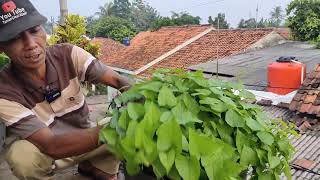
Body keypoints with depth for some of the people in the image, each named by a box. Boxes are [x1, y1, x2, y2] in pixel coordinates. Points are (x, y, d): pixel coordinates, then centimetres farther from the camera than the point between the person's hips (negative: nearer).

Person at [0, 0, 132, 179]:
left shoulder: (68, 54, -18)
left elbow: (119, 81, -22)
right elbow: (52, 146, -33)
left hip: (85, 138, 3)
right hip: (46, 151, -2)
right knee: (21, 154, -34)